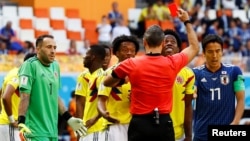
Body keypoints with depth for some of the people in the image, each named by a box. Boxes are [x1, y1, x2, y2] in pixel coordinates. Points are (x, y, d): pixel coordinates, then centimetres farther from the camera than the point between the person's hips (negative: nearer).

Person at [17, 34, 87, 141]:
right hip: (36, 132, -8)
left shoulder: (55, 66, 12)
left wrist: (69, 118, 22)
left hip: (52, 130, 8)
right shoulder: (30, 65, -10)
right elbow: (24, 96, -15)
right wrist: (21, 122, -23)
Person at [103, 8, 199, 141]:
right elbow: (194, 47, 18)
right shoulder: (172, 63, -2)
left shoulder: (131, 64, -5)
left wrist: (121, 81, 32)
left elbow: (107, 82, 12)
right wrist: (187, 21, 26)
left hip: (140, 123, -1)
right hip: (164, 123, 1)